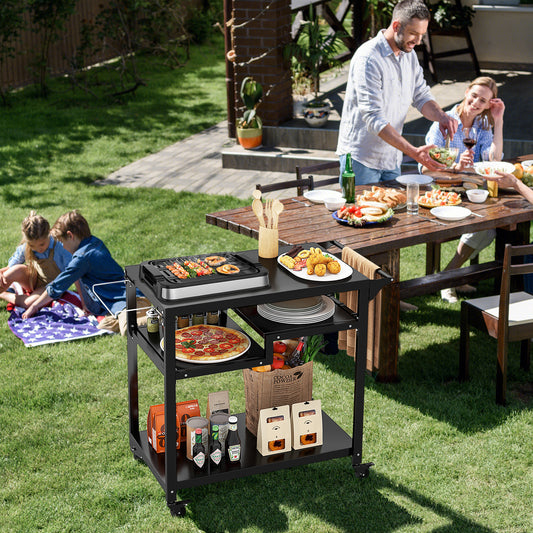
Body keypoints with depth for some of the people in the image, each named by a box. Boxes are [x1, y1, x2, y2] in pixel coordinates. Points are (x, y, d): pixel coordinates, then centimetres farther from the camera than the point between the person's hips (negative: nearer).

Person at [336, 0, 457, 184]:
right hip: (361, 158, -8)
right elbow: (373, 118, -26)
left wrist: (440, 116, -13)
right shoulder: (368, 58, -20)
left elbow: (421, 96, 12)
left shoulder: (409, 55, 7)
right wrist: (412, 151, -34)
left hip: (392, 158, 8)